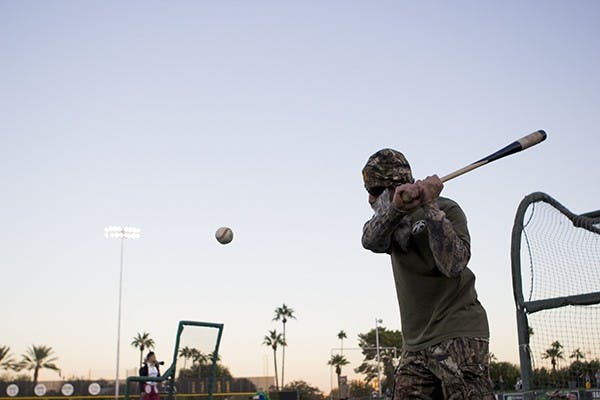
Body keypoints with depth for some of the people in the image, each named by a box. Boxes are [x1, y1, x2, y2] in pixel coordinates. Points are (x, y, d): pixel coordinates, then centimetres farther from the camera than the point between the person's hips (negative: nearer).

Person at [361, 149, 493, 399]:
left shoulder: (446, 210, -3)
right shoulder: (390, 219, 13)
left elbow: (453, 264, -20)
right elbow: (370, 241, -11)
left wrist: (430, 206, -20)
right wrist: (396, 207, -30)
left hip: (459, 335, -6)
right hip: (415, 343, 6)